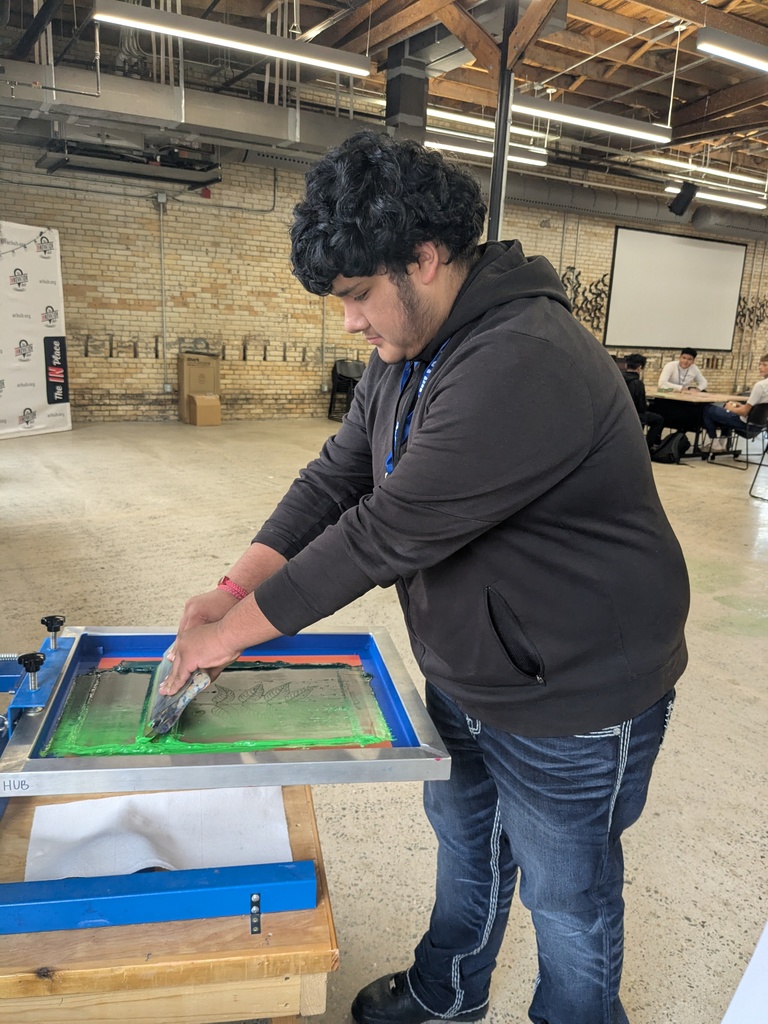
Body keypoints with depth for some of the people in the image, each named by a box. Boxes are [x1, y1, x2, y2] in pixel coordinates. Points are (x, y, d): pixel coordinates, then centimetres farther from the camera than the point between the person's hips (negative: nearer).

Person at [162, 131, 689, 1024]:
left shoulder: (525, 368, -32)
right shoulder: (405, 354, 0)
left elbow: (387, 533, -31)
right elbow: (336, 479, 1)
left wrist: (235, 632, -20)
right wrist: (233, 588, -11)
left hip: (572, 700, -9)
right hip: (461, 676, 9)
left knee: (566, 898, 16)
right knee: (464, 841, 28)